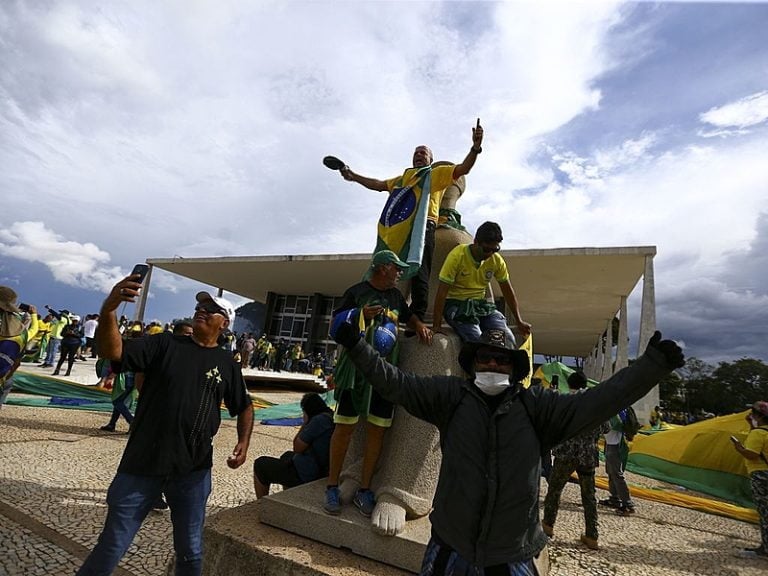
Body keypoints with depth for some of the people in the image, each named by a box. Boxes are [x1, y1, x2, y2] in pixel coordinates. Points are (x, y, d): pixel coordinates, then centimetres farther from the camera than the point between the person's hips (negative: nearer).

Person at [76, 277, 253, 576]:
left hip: (193, 471, 2)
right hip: (142, 464, -1)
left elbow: (244, 407, 13)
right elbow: (112, 351, -16)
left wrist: (244, 442, -2)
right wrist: (108, 309, -33)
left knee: (190, 550, 15)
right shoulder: (165, 344, -2)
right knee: (112, 546, 10)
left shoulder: (227, 363, 3)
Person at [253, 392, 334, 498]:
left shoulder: (319, 420, -24)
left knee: (260, 464, 9)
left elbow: (297, 448, -15)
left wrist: (305, 423, -9)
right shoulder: (332, 417, 4)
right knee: (287, 455, 37)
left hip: (307, 475, -9)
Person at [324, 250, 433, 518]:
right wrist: (360, 315, -19)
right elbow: (334, 326, -3)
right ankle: (332, 487, 14)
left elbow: (408, 316, 32)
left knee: (377, 429, 4)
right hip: (355, 368, -5)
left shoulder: (395, 295, 15)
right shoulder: (357, 292, -3)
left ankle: (364, 490, 16)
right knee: (345, 427, 0)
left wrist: (419, 325, 10)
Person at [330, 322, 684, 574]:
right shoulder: (451, 395, -5)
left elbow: (597, 401, -9)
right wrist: (358, 347, -15)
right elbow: (396, 383, -8)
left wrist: (651, 366, -16)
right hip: (449, 545, 0)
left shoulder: (535, 406, -3)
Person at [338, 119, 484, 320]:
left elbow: (463, 168, 7)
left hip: (421, 228, -6)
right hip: (394, 230, 6)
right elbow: (378, 184, 42)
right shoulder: (401, 178, 36)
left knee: (418, 273, -14)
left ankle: (417, 319, -16)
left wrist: (475, 147, -8)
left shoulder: (436, 173, 19)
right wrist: (354, 177, 39)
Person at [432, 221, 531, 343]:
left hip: (481, 304, 5)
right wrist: (436, 326, -20)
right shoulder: (457, 256, -17)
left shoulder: (497, 260, -3)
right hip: (456, 304, -4)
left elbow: (508, 291, 9)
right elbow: (442, 291, -18)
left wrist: (519, 321, 8)